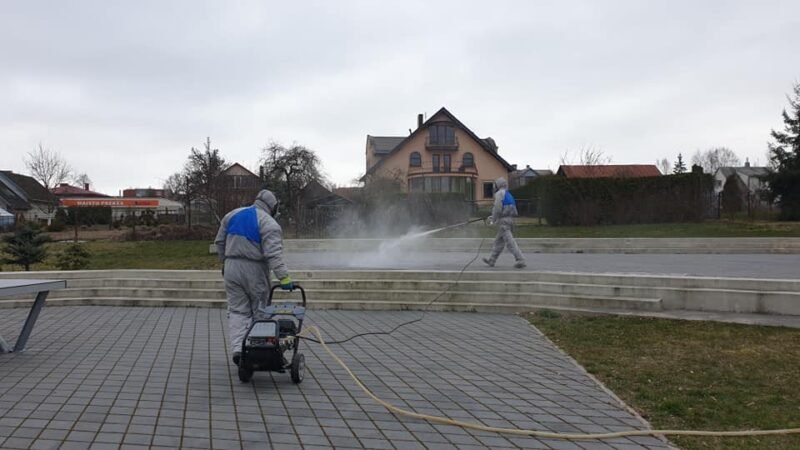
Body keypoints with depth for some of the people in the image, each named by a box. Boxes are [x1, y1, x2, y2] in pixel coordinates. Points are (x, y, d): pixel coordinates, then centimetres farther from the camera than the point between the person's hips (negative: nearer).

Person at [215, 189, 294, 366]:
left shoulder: (232, 215, 9)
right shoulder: (269, 224, -10)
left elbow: (220, 242, 14)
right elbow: (274, 253, -21)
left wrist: (225, 261, 26)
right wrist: (283, 277, -24)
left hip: (232, 269, 4)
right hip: (255, 271, -4)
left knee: (237, 311, 8)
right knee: (258, 311, 10)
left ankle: (238, 349, -8)